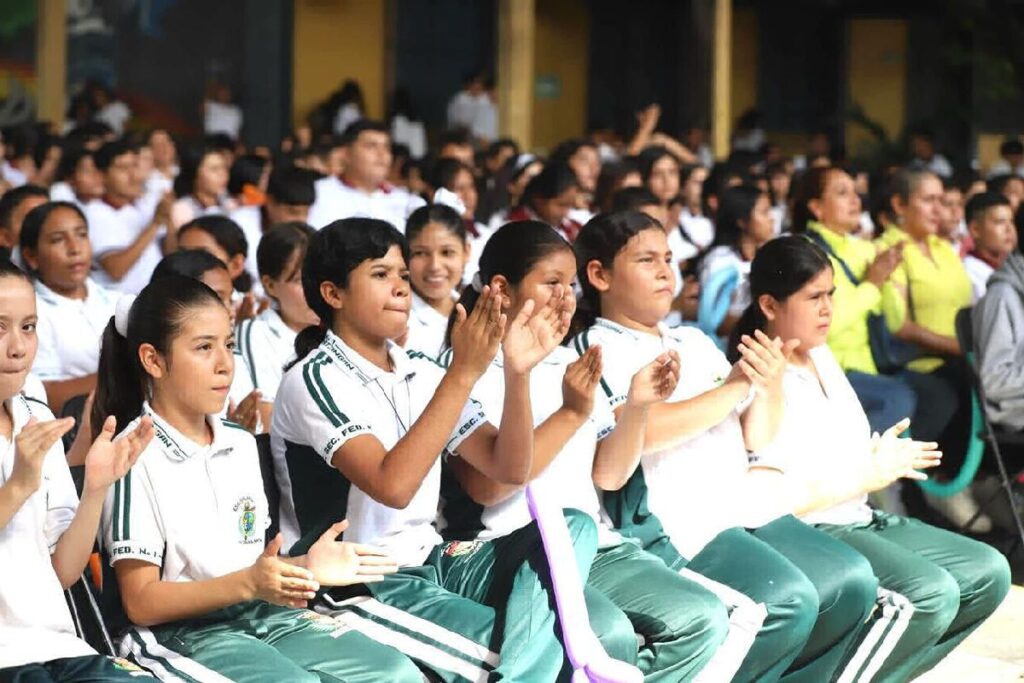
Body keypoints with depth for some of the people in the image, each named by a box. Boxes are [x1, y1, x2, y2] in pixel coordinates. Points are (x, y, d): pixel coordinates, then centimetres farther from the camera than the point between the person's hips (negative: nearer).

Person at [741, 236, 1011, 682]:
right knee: (932, 593, -28)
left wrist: (882, 459, -3)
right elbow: (767, 500, -23)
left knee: (990, 572, 1)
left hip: (860, 520, 10)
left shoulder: (821, 355, 13)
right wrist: (867, 478, -15)